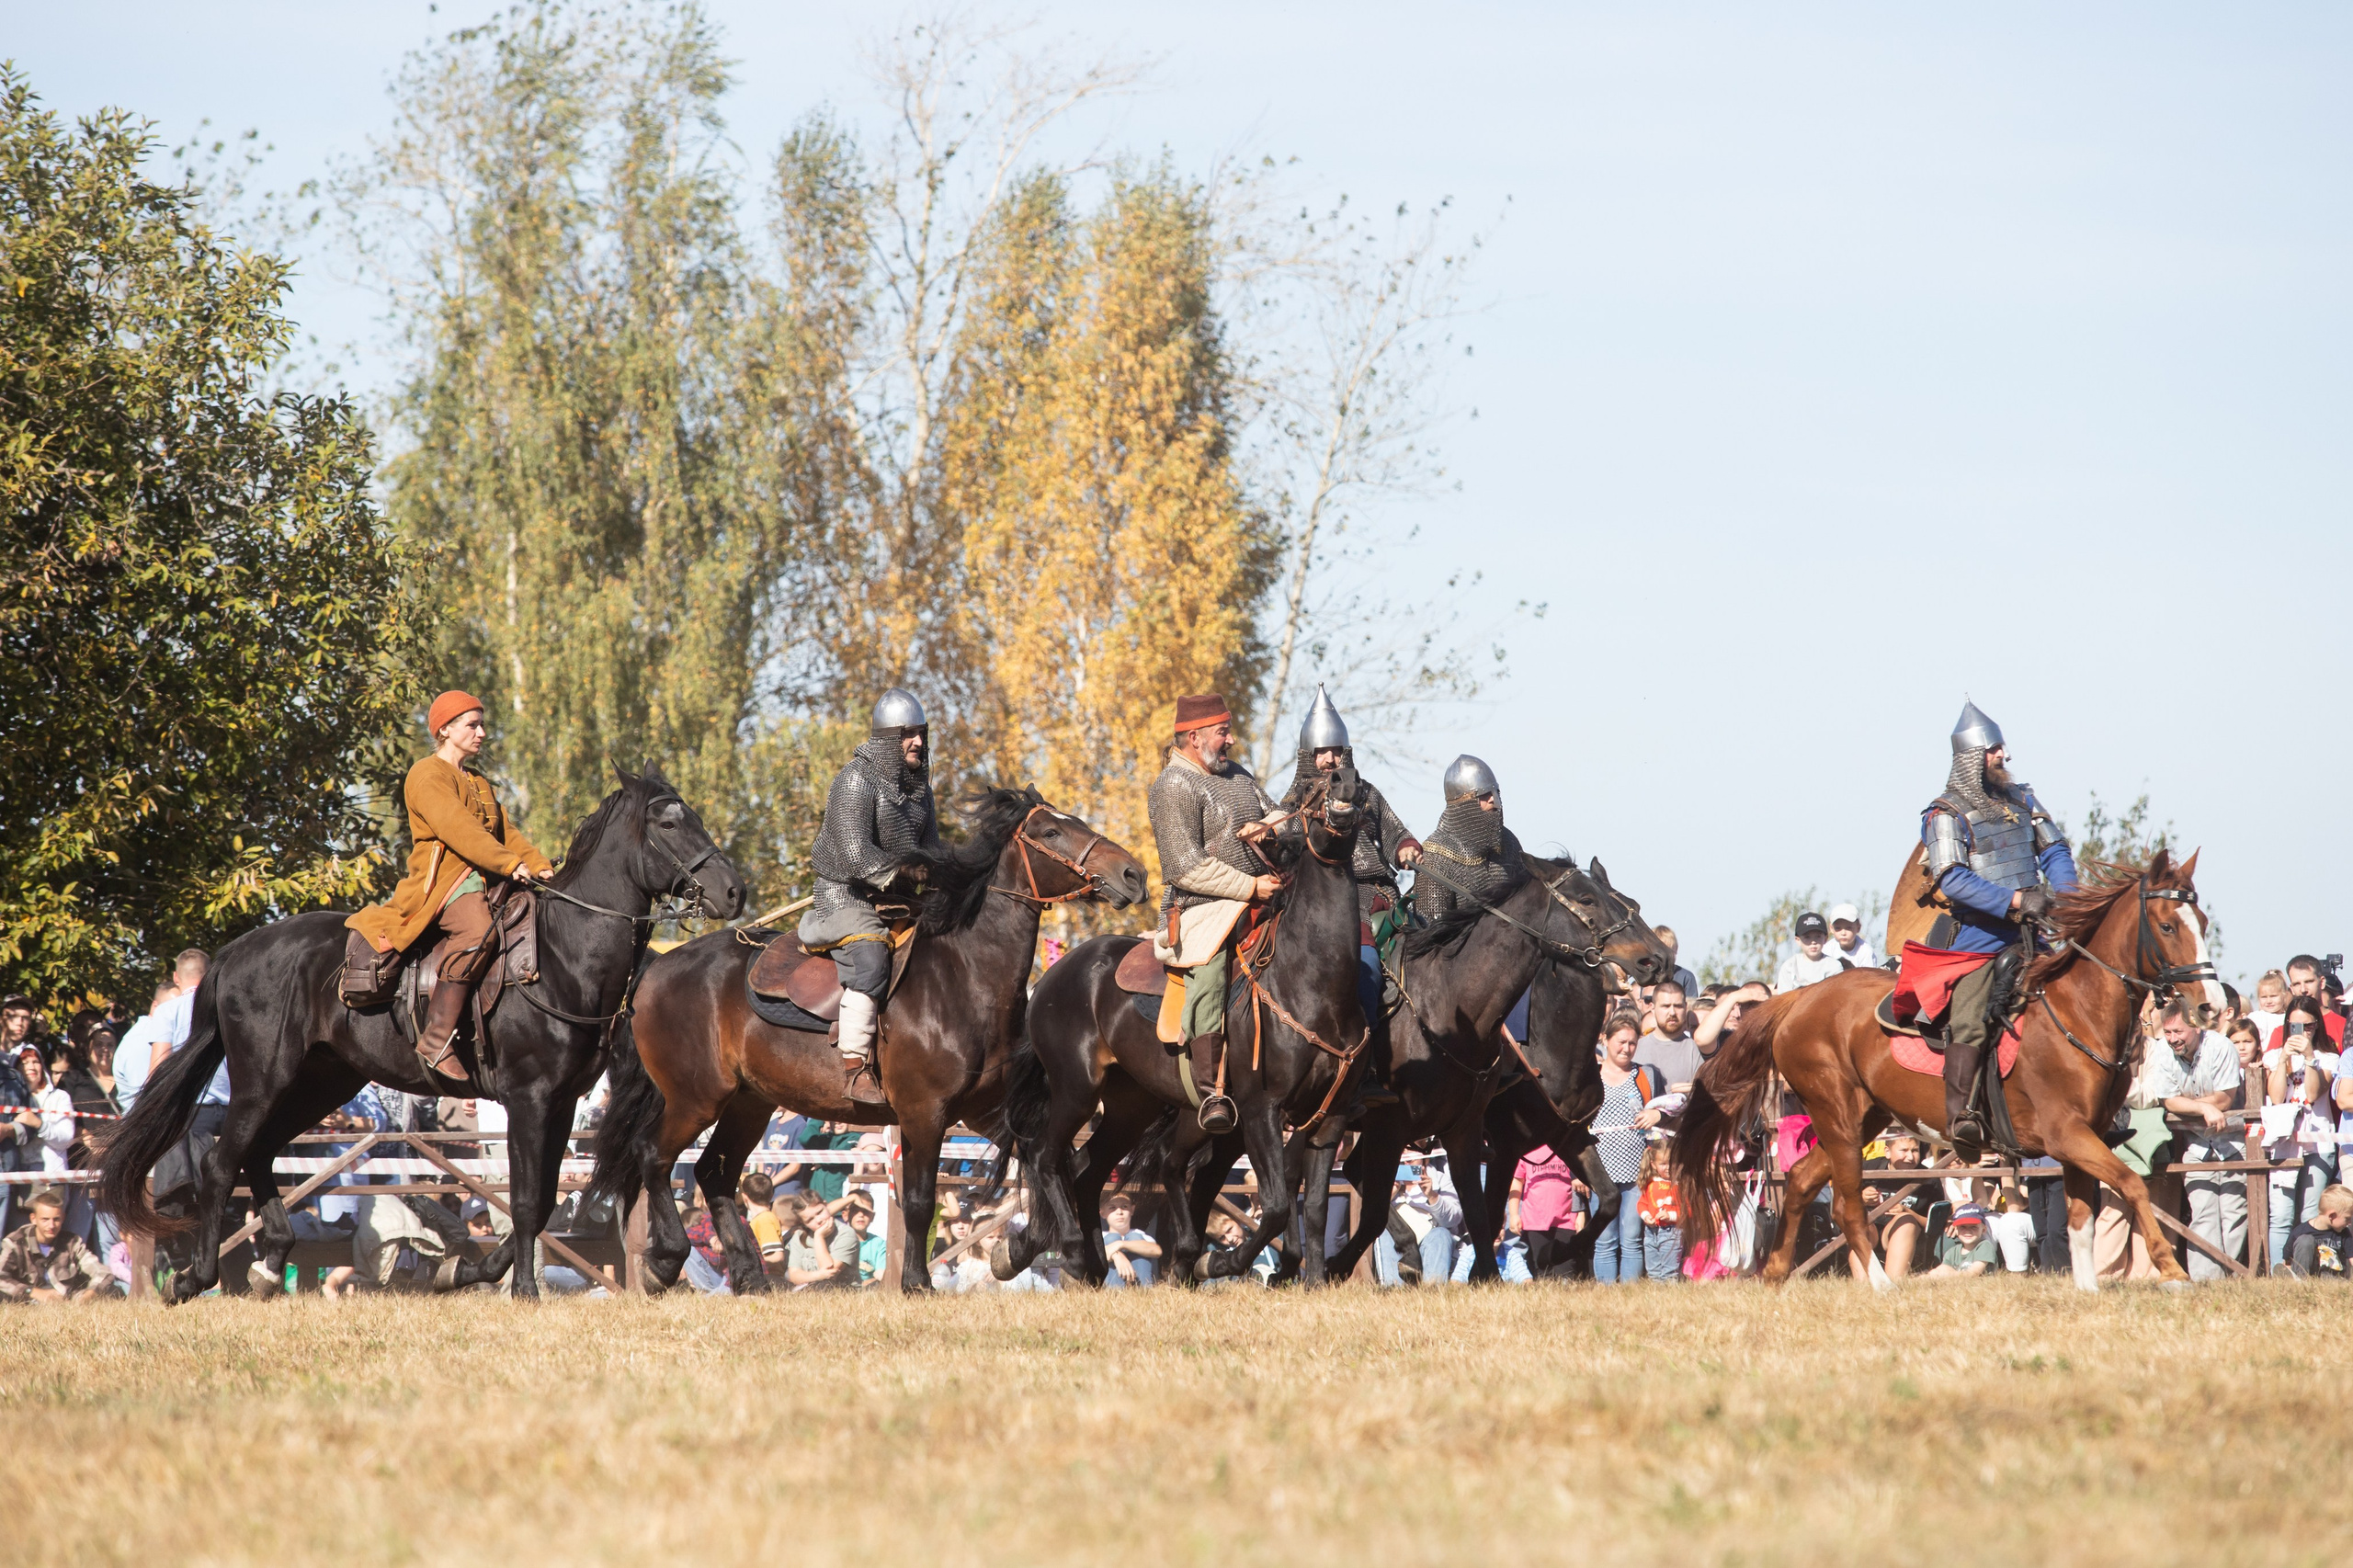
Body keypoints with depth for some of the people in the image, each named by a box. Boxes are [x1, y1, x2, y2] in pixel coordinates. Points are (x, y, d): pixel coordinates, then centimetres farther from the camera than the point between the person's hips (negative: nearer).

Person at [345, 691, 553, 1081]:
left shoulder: (479, 783, 28)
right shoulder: (428, 776, -2)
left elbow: (506, 833, 24)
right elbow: (457, 829, -16)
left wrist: (539, 867, 6)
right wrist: (509, 863, -24)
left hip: (484, 884, 10)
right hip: (442, 881, -10)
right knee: (479, 930, -38)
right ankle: (436, 1041, -39)